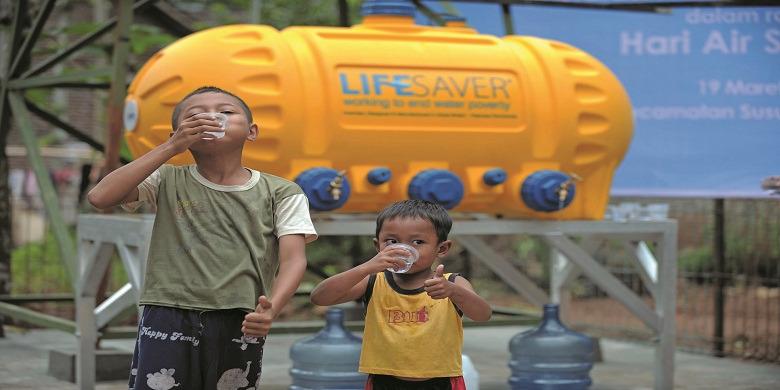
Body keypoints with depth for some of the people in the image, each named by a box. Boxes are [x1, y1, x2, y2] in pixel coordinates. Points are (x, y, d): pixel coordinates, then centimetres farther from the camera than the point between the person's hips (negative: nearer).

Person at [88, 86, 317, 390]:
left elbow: (293, 259, -4)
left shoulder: (281, 193, 6)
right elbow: (100, 197, -6)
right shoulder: (167, 181, 8)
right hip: (168, 321, 0)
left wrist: (271, 308, -26)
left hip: (238, 325, 0)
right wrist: (171, 147, -8)